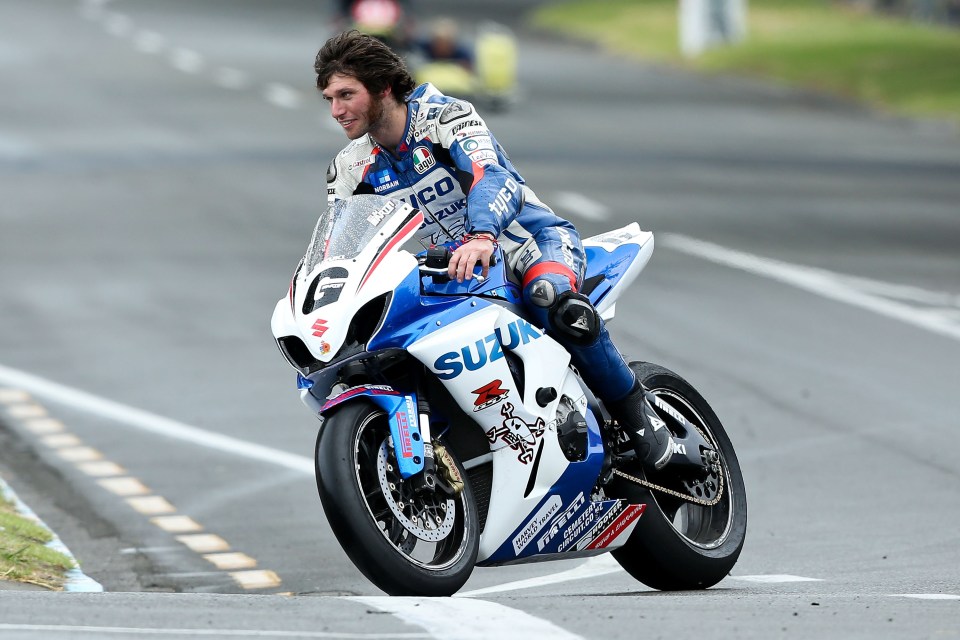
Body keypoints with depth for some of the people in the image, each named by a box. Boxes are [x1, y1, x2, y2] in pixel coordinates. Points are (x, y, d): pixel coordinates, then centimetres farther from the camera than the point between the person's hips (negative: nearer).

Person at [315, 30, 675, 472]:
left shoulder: (444, 115, -16)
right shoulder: (349, 170, 4)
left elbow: (492, 177, -33)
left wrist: (481, 236, -54)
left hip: (538, 241, -7)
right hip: (461, 273, 7)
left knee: (550, 300, -39)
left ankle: (632, 408, -24)